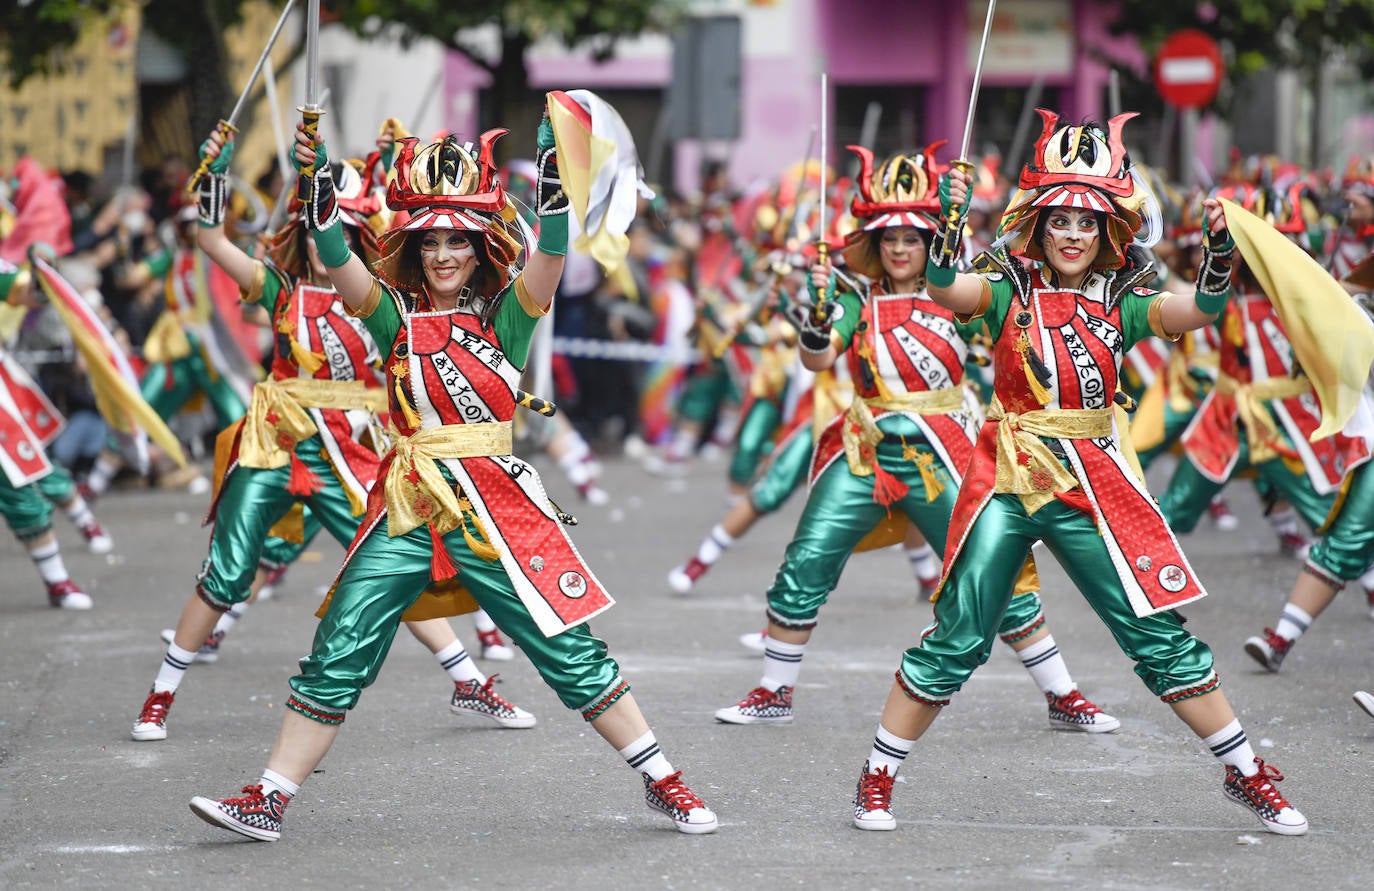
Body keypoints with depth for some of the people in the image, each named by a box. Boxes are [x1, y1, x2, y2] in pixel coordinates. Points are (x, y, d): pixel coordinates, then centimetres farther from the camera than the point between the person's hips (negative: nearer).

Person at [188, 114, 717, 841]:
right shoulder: (396, 315, 6)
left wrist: (552, 173, -30)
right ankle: (269, 800, 5)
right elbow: (339, 263, -10)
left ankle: (662, 782, 12)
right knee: (338, 653, -1)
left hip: (497, 505, -2)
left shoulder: (507, 313, 2)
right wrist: (318, 184, -25)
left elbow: (551, 254, -15)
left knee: (570, 652, 0)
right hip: (407, 510, 2)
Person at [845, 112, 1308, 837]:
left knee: (1160, 637, 2)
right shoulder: (1010, 289, -1)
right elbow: (947, 289, -21)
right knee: (956, 641, -1)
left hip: (1093, 489, 2)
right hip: (1006, 484, -2)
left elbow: (1196, 311, -13)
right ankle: (876, 782, 12)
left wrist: (1219, 252, -32)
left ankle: (1246, 775, 14)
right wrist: (948, 226, -40)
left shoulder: (1120, 302, 4)